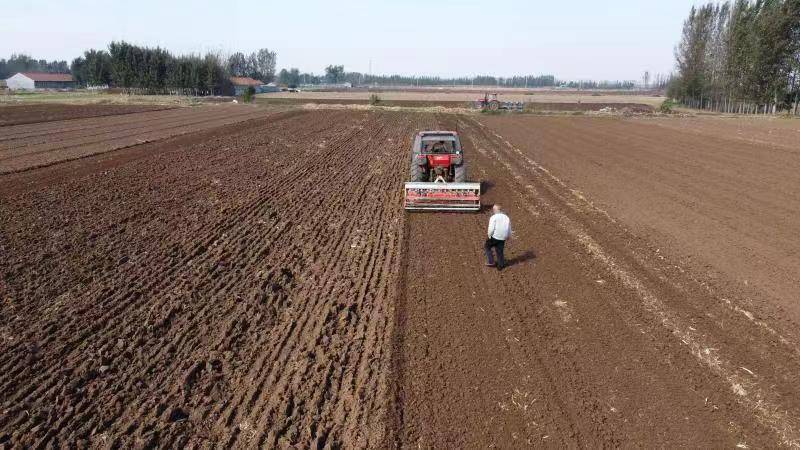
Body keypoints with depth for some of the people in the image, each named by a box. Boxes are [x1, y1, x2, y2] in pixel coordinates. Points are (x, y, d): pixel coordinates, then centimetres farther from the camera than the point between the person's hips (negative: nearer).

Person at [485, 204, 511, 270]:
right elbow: (509, 230, 15)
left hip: (495, 237, -5)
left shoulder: (494, 217, -11)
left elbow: (491, 229, -20)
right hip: (503, 238, 5)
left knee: (487, 247, 17)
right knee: (500, 251, 18)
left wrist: (489, 236, -4)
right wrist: (508, 237, 31)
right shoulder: (506, 218, 8)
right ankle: (500, 265, 23)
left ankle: (490, 261, 14)